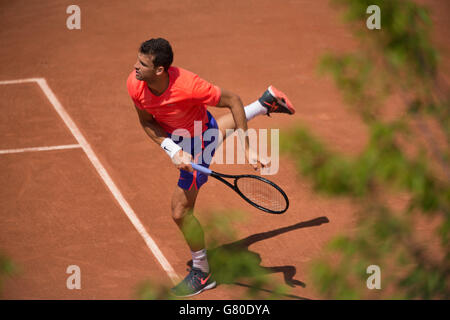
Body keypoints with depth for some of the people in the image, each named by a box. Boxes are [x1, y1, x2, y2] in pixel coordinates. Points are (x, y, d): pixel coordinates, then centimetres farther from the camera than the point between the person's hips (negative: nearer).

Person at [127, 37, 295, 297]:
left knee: (181, 212, -2)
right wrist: (172, 150, -27)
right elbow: (147, 122, -11)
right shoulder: (135, 84, -28)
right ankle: (264, 104, 63)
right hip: (176, 138, 6)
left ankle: (202, 273, 20)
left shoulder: (188, 86, -43)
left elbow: (233, 100, -28)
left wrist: (247, 149, -30)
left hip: (200, 142, -6)